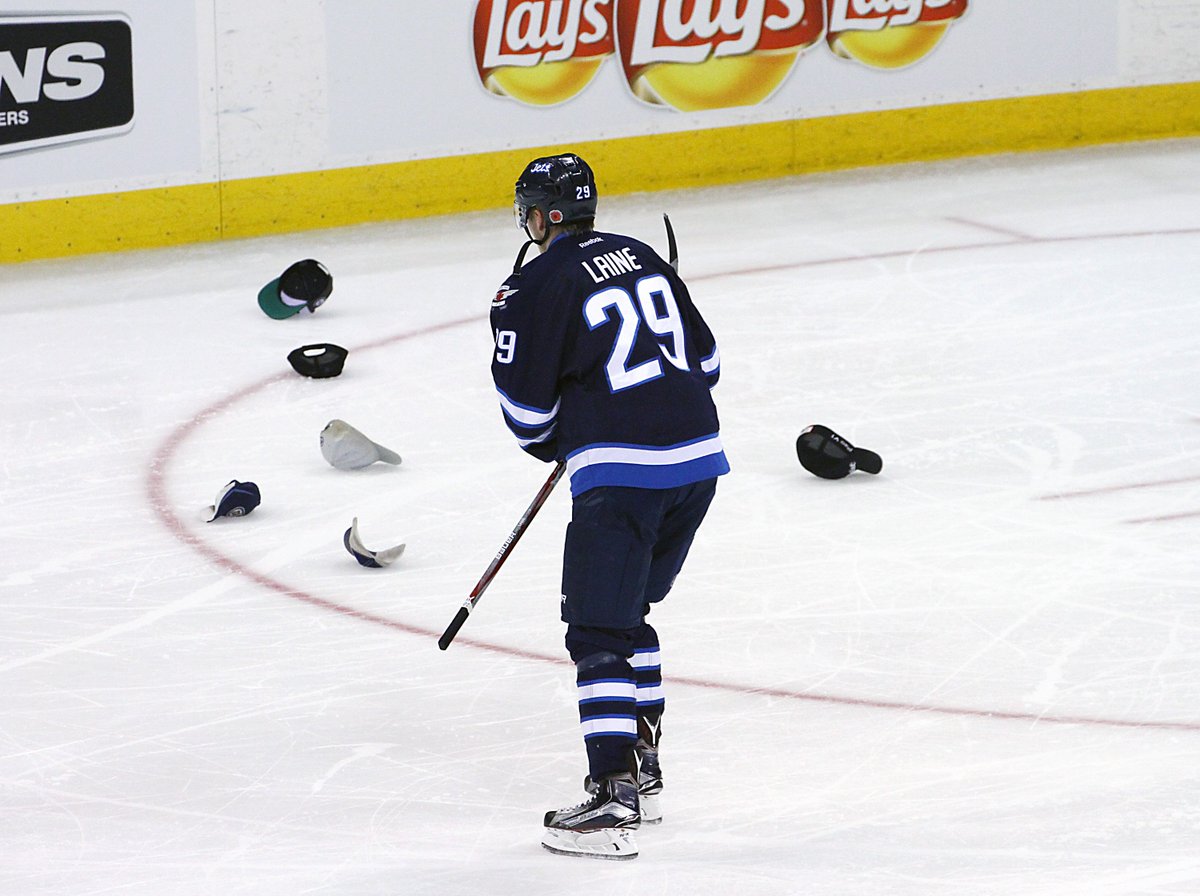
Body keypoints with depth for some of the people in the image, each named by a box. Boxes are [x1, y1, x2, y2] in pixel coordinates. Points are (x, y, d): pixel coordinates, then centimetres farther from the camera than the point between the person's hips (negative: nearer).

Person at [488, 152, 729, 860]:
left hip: (622, 472, -7)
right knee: (628, 611, 23)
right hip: (701, 456, 8)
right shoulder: (640, 257, 16)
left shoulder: (534, 287, -5)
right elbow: (705, 358, 19)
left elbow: (527, 409, -2)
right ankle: (642, 772, 26)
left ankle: (612, 798, -11)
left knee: (599, 633, -3)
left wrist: (553, 447, 19)